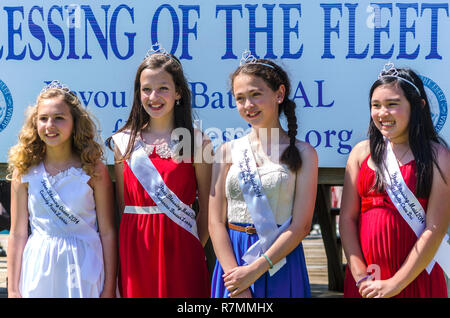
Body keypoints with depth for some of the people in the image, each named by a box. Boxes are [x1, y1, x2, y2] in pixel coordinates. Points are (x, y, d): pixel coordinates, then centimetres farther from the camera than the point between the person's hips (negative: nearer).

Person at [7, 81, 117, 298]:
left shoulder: (94, 170, -6)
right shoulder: (25, 171, -1)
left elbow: (107, 232, -4)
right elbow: (18, 234, 2)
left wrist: (109, 288, -6)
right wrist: (13, 289, 1)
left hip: (84, 267, -1)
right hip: (39, 270, 2)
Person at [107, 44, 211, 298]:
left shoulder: (197, 142, -1)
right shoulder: (124, 141, 8)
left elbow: (207, 207, 0)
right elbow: (122, 203, 12)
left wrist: (194, 248, -4)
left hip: (179, 247, -2)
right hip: (135, 248, 2)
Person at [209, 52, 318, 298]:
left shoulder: (303, 153, -1)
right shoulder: (228, 151, 4)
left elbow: (301, 225, -7)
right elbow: (216, 223, 0)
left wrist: (255, 269, -14)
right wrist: (233, 272, -13)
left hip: (280, 262, -1)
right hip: (233, 259, 1)